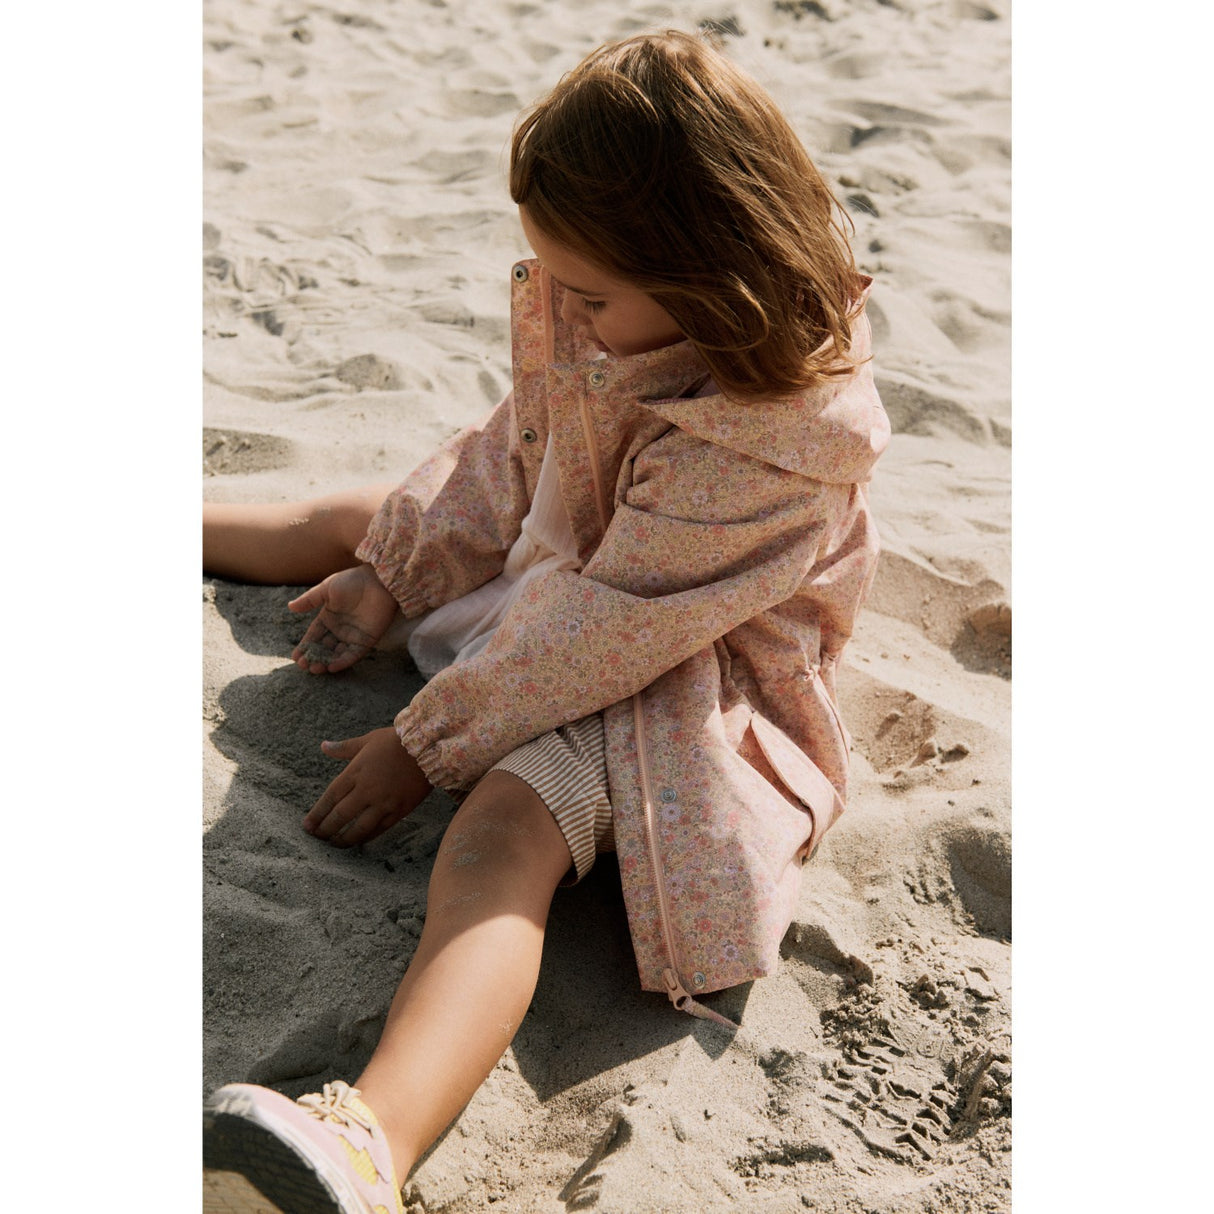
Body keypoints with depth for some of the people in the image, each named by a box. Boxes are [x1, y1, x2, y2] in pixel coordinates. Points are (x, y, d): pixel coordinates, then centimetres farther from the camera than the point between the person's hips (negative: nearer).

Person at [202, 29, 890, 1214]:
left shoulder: (770, 444, -34)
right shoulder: (620, 317, -8)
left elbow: (604, 629, -30)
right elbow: (514, 452, 7)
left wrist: (424, 743, -22)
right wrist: (390, 574, 3)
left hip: (679, 678, -9)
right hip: (555, 574, 9)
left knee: (501, 832, -35)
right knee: (356, 519, 16)